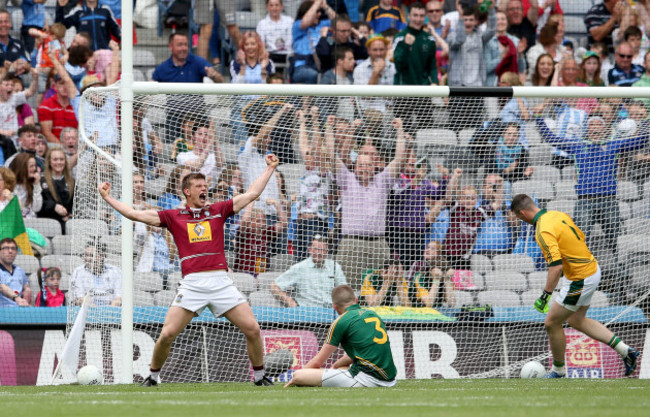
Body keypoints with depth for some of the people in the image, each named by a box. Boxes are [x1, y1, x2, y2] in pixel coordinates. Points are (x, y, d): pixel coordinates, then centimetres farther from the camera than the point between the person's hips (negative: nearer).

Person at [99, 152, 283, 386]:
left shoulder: (218, 211, 16)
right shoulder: (173, 217, 12)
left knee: (252, 329, -7)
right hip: (192, 284, -1)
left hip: (221, 282, 1)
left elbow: (252, 194, 20)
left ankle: (259, 376, 12)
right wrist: (108, 198, 13)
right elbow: (135, 214, 13)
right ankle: (153, 376, 13)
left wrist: (270, 168, 22)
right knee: (167, 335, -10)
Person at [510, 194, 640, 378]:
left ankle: (558, 370, 22)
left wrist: (546, 295, -28)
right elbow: (581, 237, 17)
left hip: (580, 281, -10)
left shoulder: (543, 232, -25)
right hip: (592, 269, 10)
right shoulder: (558, 215, 4)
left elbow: (556, 266, -33)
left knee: (552, 323, 5)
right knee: (576, 320, 24)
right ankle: (625, 351, 23)